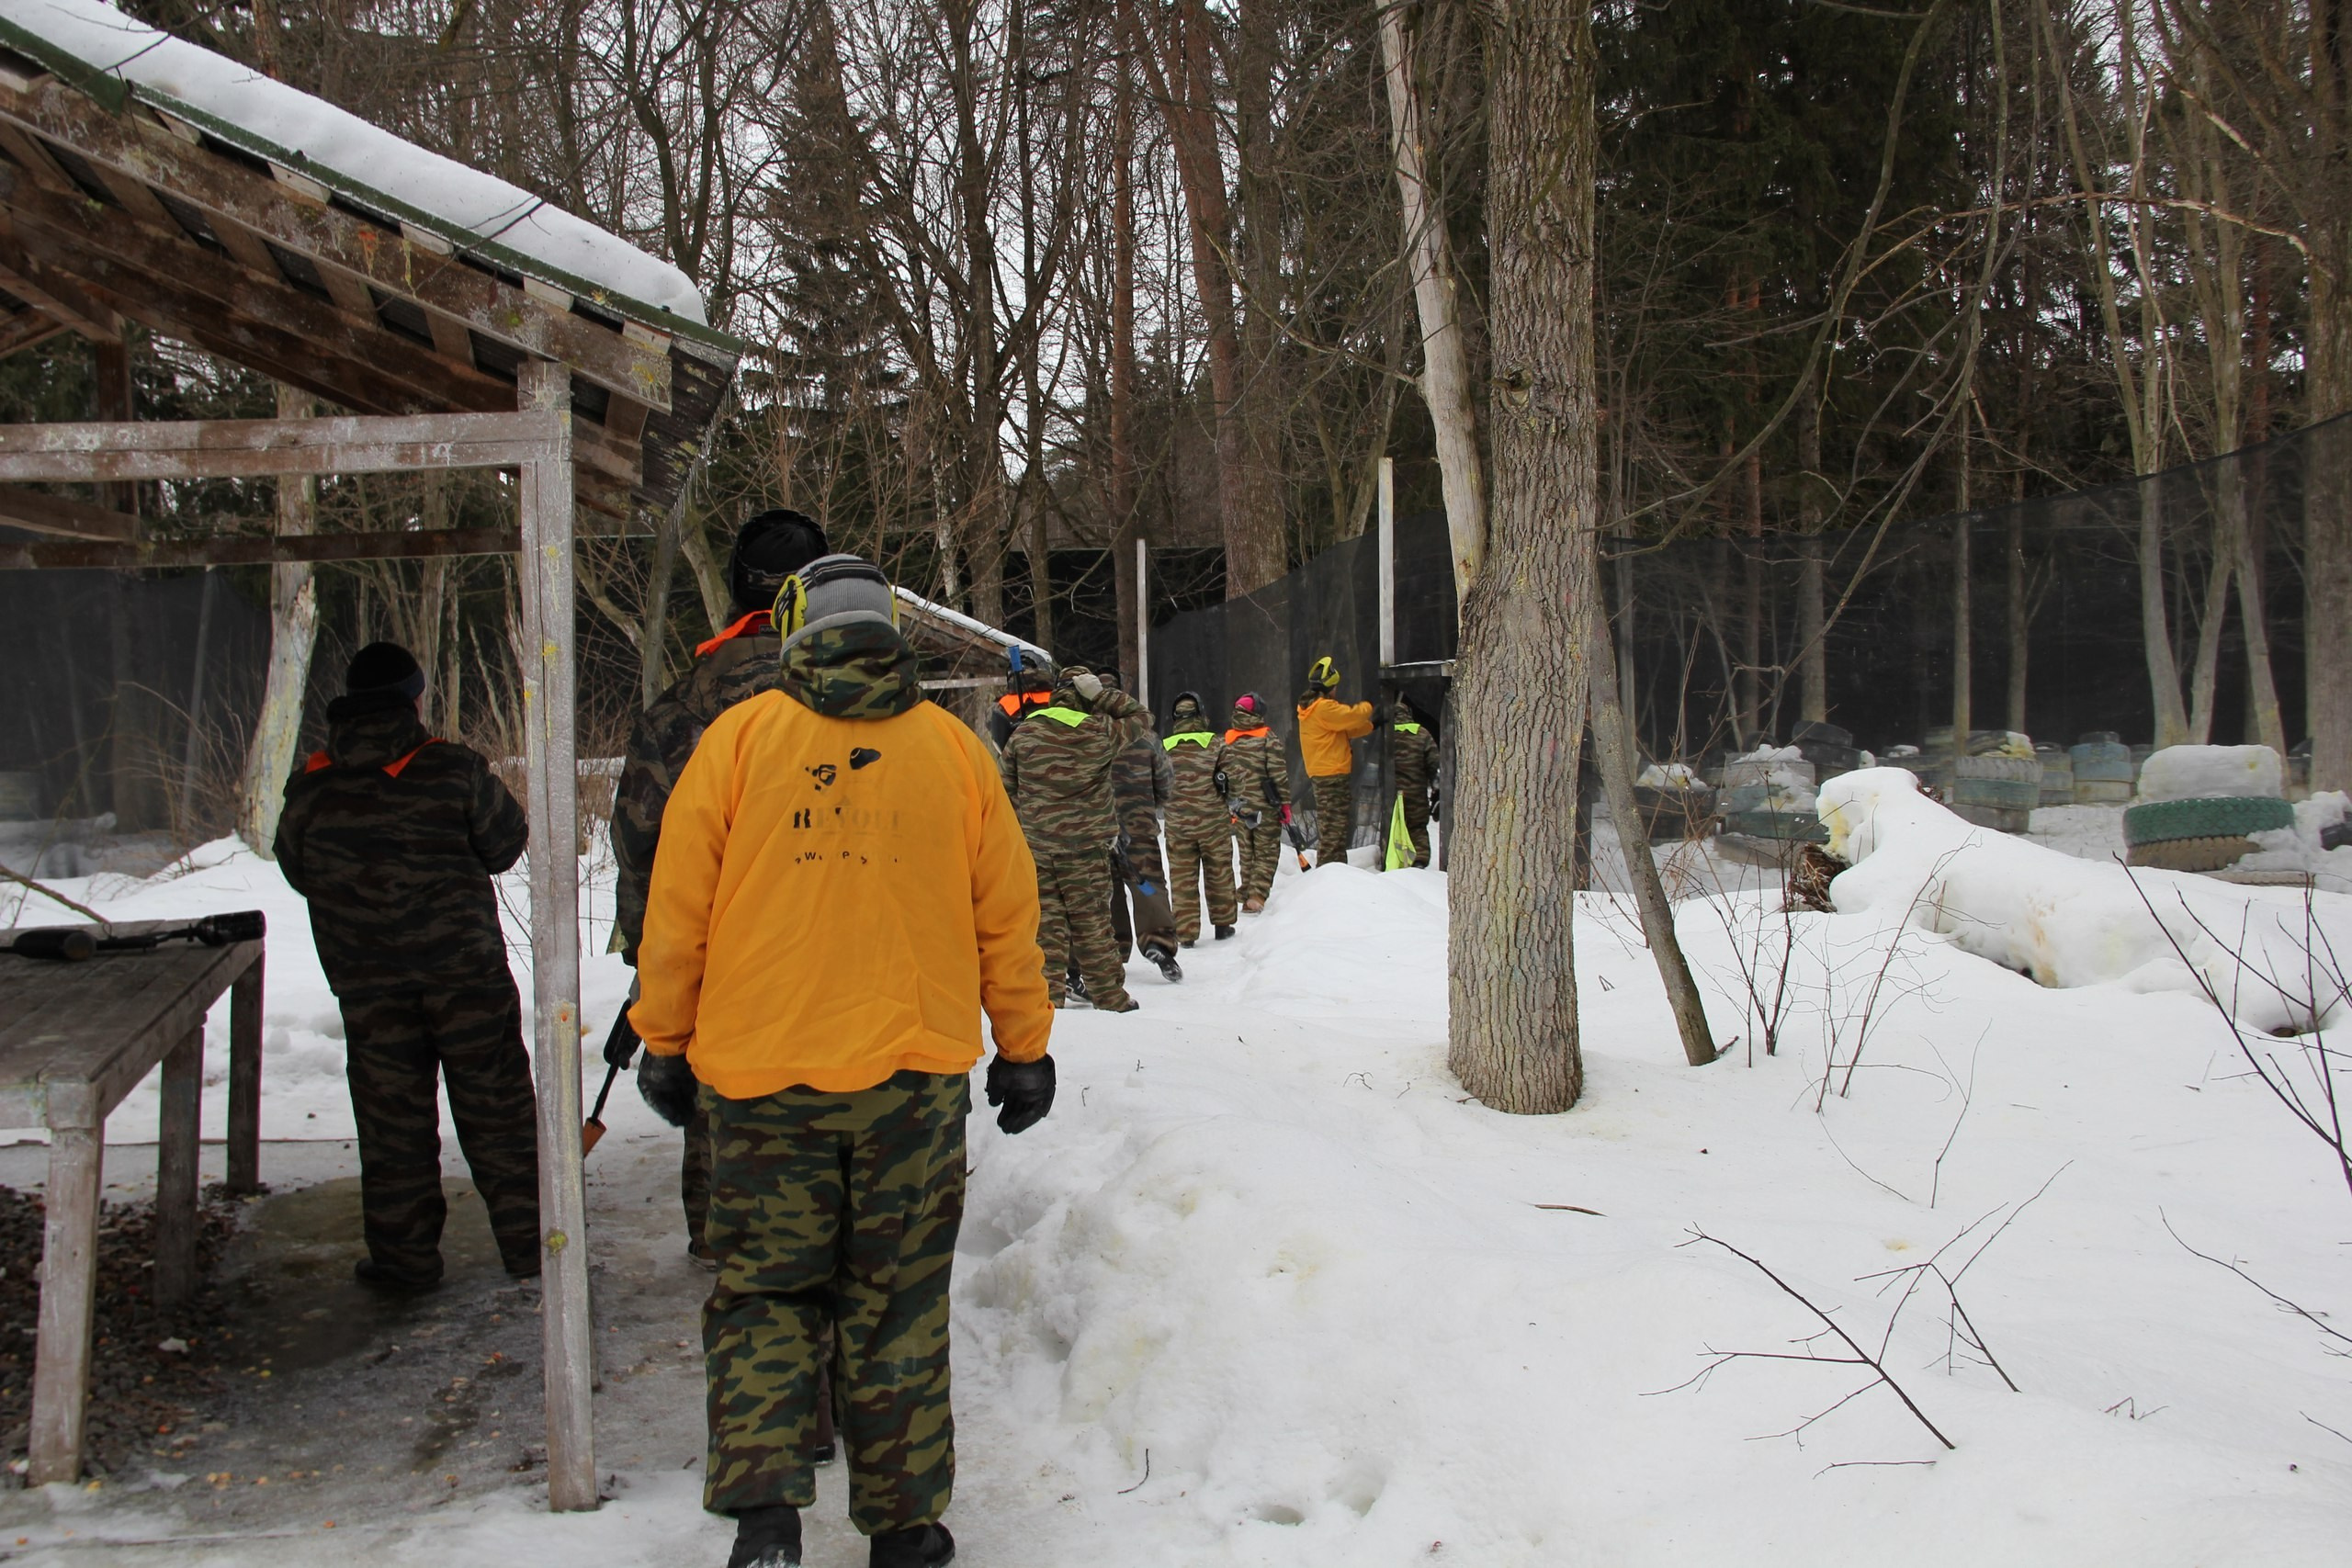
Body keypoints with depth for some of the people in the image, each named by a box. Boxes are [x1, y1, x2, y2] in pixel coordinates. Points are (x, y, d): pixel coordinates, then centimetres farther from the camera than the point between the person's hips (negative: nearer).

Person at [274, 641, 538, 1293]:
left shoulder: (311, 789, -2)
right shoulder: (453, 769, -9)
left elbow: (299, 873, 10)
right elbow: (506, 844, 0)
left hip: (368, 985, 1)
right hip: (466, 966, -1)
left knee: (392, 1117, 10)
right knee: (496, 1104, 8)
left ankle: (404, 1256, 14)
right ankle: (527, 1241, 14)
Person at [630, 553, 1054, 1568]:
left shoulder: (738, 737, 0)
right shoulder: (953, 747, 3)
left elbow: (677, 906, 1)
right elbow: (1007, 915, 6)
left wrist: (664, 1042, 12)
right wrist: (1024, 1050, 16)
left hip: (760, 1074, -1)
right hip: (914, 1073, 1)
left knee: (763, 1289, 11)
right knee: (897, 1303, 10)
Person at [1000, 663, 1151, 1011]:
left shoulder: (1024, 731, 2)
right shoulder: (1099, 733, -7)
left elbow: (1006, 786, 7)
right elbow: (1140, 715, 10)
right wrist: (1101, 694, -1)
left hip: (1033, 848, 2)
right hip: (1084, 849, -2)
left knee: (1045, 926, 5)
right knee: (1093, 925, 8)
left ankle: (1047, 998, 4)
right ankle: (1111, 999, 18)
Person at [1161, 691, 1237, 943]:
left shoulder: (1165, 748, -2)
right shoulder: (1215, 744, -7)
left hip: (1177, 824, 1)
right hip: (1214, 822, 0)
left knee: (1182, 878, 6)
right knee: (1219, 874, 14)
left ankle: (1185, 932, 6)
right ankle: (1222, 924, 23)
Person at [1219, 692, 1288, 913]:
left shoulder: (1226, 741, 4)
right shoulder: (1268, 739, -8)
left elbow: (1220, 775, 7)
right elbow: (1278, 774, -11)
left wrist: (1226, 807, 15)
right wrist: (1285, 803, -4)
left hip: (1238, 809, 4)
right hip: (1266, 809, -4)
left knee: (1246, 855, 15)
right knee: (1266, 854, 4)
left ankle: (1247, 897, 14)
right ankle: (1257, 896, -10)